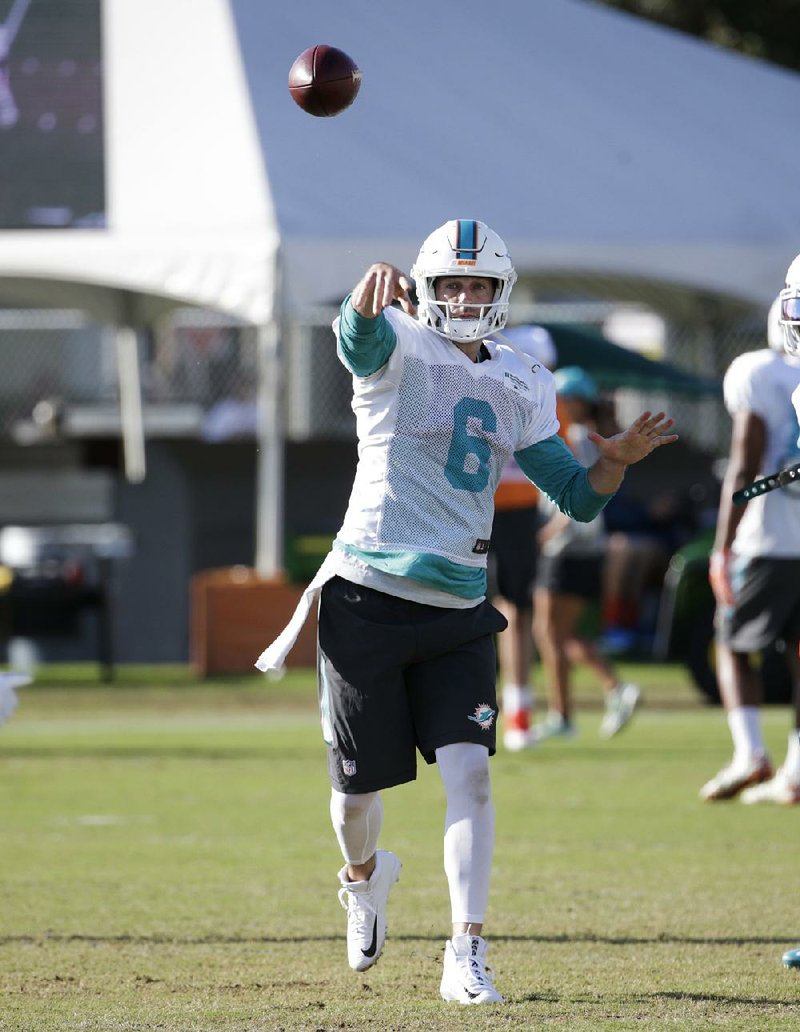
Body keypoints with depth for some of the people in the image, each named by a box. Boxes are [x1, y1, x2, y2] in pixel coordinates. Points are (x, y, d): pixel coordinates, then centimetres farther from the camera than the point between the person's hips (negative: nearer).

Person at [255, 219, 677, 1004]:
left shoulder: (521, 389, 11)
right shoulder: (398, 351, -5)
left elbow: (578, 496, 14)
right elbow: (361, 334, -31)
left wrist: (616, 461, -9)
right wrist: (371, 293, -56)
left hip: (458, 614, 3)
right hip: (368, 600, -3)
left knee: (469, 775, -12)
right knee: (358, 787, 8)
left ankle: (466, 959, -12)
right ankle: (364, 878, 42)